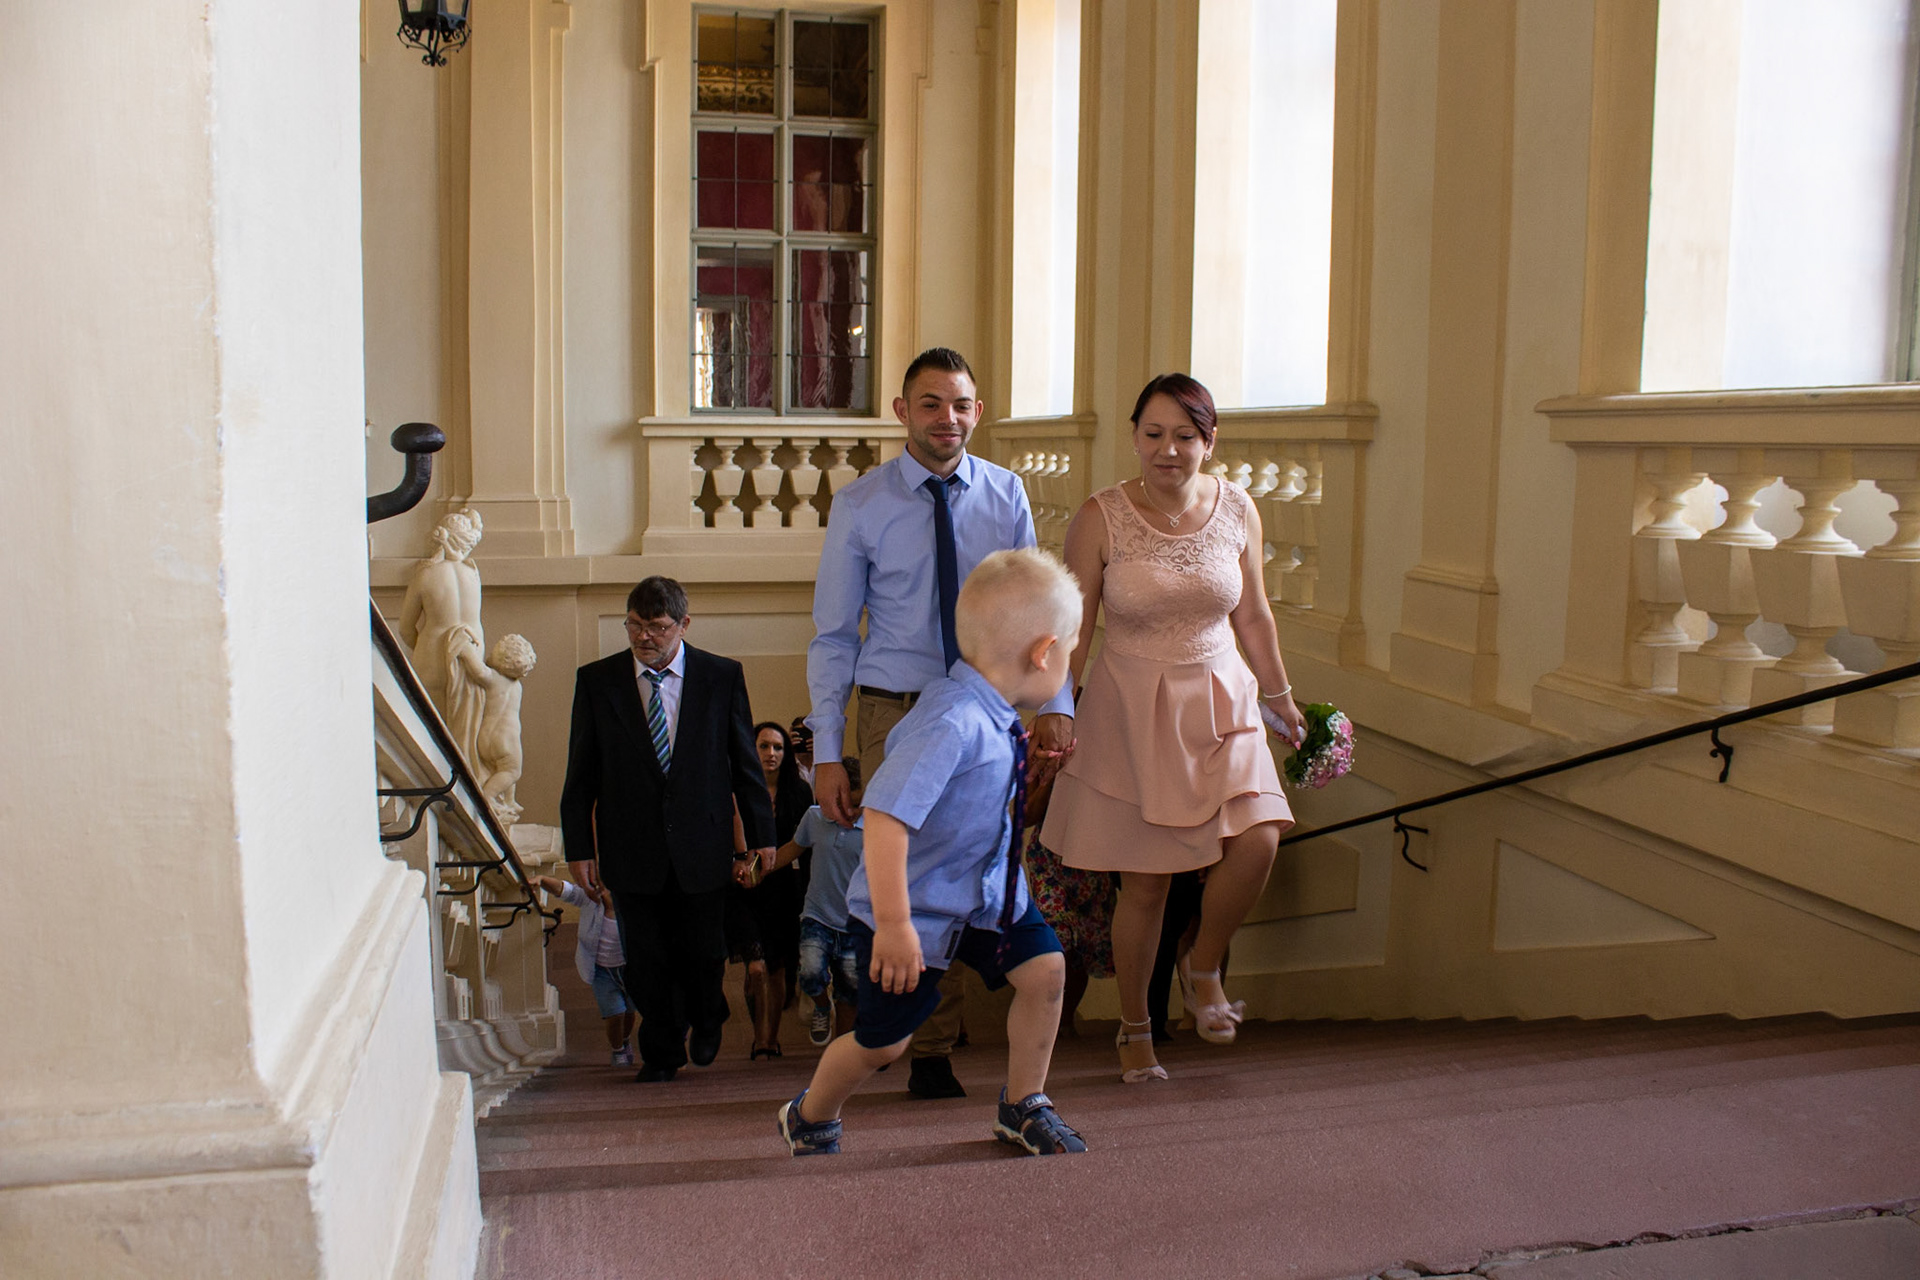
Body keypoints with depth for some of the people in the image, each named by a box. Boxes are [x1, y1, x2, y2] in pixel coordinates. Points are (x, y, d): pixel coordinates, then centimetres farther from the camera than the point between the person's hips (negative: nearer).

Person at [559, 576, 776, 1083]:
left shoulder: (722, 676, -1)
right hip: (631, 848, 1)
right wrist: (579, 848, -1)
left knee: (704, 954, 9)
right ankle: (661, 1053, 27)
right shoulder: (596, 680, 0)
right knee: (646, 960, 7)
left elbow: (745, 762, 4)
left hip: (702, 845, 0)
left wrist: (761, 835, 4)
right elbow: (581, 774, 3)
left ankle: (706, 1023, 40)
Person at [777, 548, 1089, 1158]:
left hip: (985, 890, 8)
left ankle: (1023, 1107, 23)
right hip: (918, 907, -8)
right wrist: (893, 925, -36)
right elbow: (885, 817, -38)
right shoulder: (951, 724, -34)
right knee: (883, 1040, 6)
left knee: (1045, 968, -1)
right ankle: (809, 1119, 37)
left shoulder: (997, 720, -5)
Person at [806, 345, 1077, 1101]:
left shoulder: (1005, 495, 3)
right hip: (896, 711, -2)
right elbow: (833, 635, 0)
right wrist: (828, 752, -6)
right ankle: (931, 1050, 15)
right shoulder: (859, 506, -3)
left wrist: (1055, 704, -9)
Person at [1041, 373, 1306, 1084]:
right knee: (1145, 883, 2)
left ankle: (1205, 968, 14)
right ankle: (1135, 1030, 26)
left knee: (1258, 839, -17)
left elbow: (1252, 616, 12)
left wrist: (1279, 696, 19)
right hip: (1131, 709, -3)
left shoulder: (1236, 510, 0)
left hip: (1220, 701, 3)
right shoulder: (1099, 519, -10)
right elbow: (1072, 632, -5)